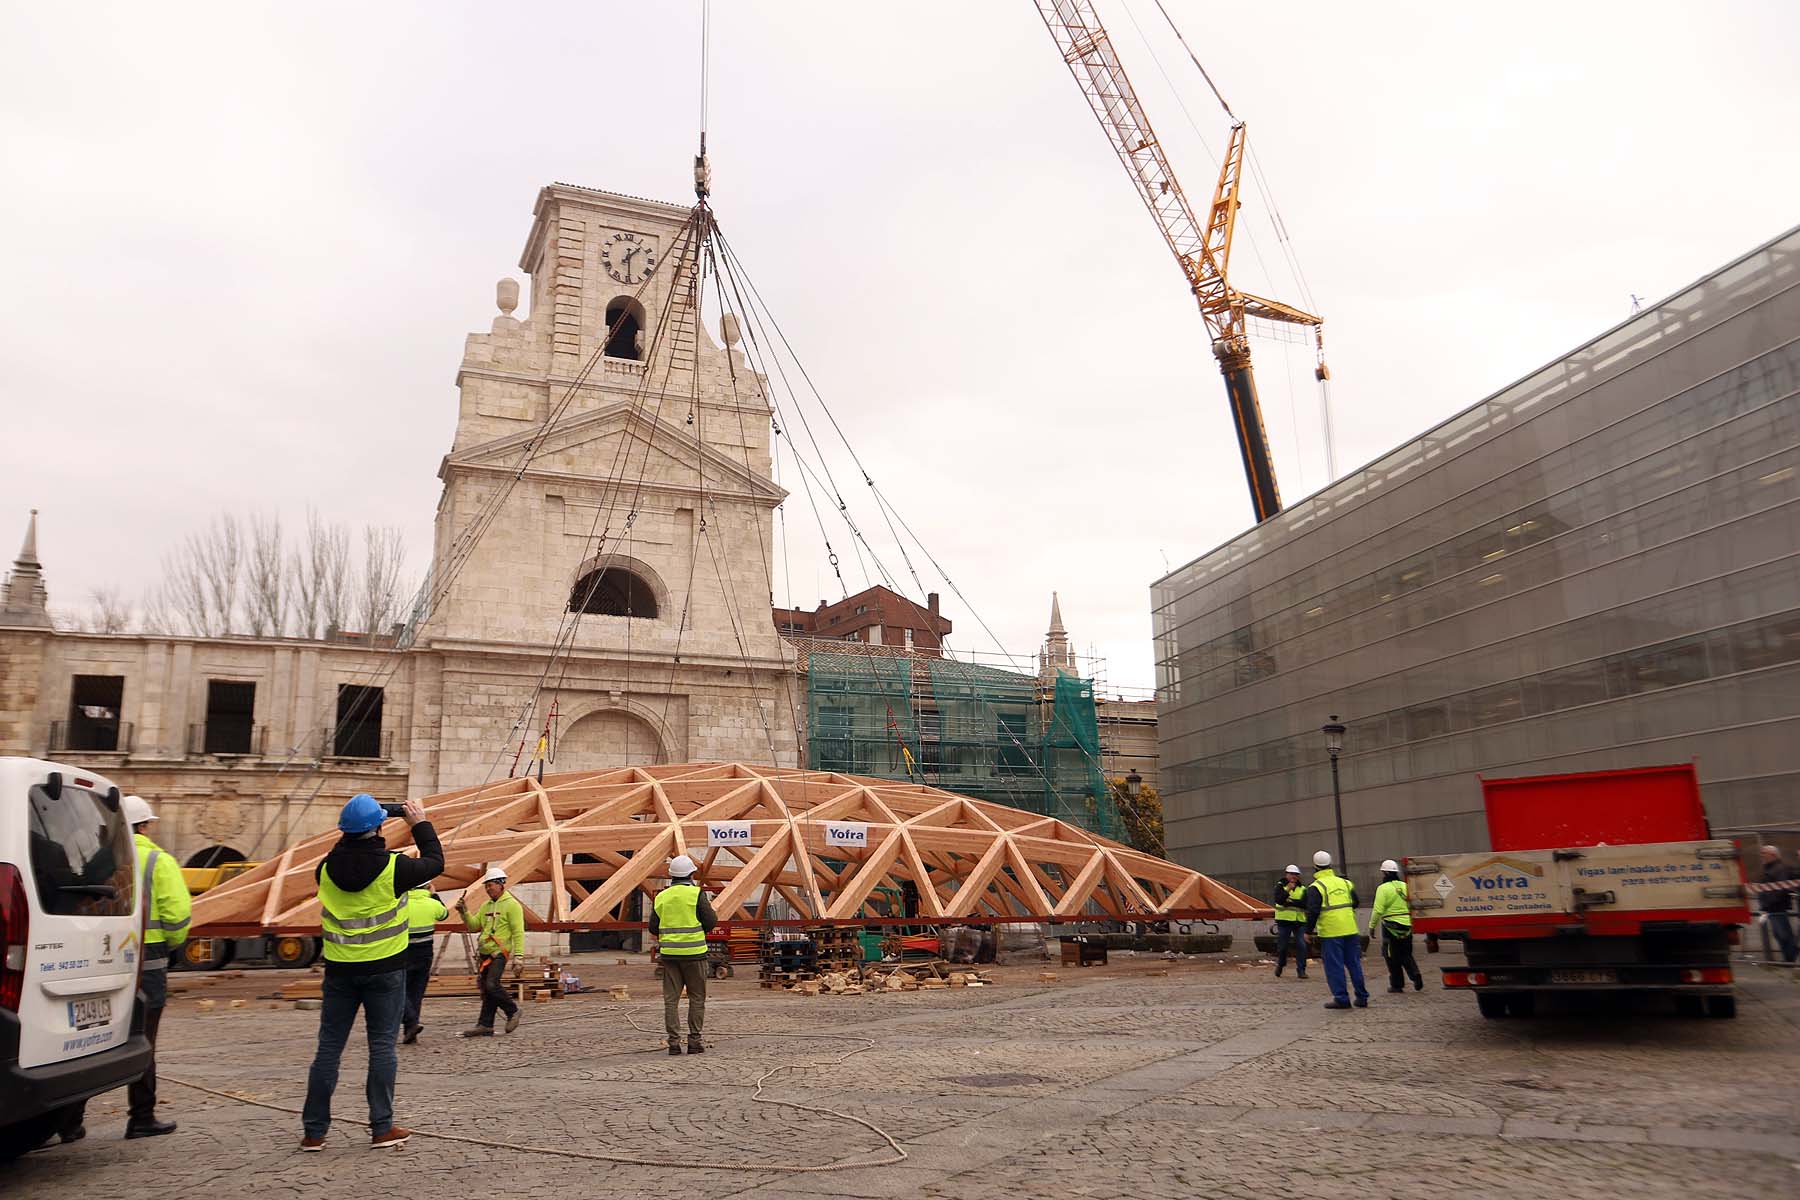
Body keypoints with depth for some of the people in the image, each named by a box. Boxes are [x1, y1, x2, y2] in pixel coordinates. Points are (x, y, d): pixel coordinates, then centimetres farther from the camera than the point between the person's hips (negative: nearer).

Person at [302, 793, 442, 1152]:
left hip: (340, 969, 3)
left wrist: (353, 834, 18)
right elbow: (434, 863, 1)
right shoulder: (391, 866, -15)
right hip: (384, 968, -3)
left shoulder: (327, 868, -5)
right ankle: (382, 1128, 9)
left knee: (329, 1047, 11)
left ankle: (314, 1131, 16)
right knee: (382, 1046, 5)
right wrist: (420, 824, 11)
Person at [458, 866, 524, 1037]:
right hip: (485, 953, 8)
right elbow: (473, 926, 18)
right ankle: (485, 1025, 10)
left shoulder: (511, 905, -5)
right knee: (486, 990, 7)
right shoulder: (486, 906, 19)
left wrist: (518, 955, -17)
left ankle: (512, 1011, 2)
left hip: (499, 953, -8)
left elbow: (518, 932, -10)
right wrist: (464, 913, 2)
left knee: (491, 985, -17)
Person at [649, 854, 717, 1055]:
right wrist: (711, 910, 11)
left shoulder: (661, 897, 6)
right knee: (697, 998, 7)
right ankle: (694, 1040, 6)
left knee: (671, 998, 7)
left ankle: (674, 1041, 4)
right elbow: (710, 922, -9)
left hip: (669, 953, 3)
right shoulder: (697, 894, -6)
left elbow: (653, 927, 8)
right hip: (693, 952, -3)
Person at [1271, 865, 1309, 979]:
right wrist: (1288, 890, -24)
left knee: (1301, 946, -6)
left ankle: (1301, 970, 3)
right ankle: (1280, 965, 29)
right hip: (1284, 920, -2)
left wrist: (1291, 901, -15)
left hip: (1299, 921, 2)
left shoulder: (1302, 889, 8)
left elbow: (1305, 903, -7)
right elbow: (1278, 900, -15)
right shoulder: (1280, 886, 2)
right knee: (1282, 946, 6)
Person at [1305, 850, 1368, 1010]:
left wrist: (1308, 931, -4)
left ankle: (1341, 998, 1)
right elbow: (1355, 903, 18)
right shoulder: (1345, 882, 11)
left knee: (1334, 966, 1)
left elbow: (1313, 911, -13)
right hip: (1351, 930, 6)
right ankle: (1362, 997, 16)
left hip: (1330, 932, -6)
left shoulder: (1315, 887, -8)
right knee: (1354, 963, 13)